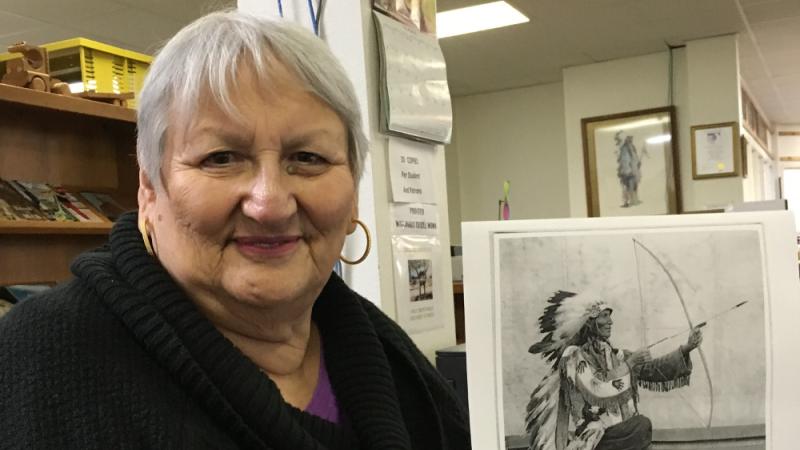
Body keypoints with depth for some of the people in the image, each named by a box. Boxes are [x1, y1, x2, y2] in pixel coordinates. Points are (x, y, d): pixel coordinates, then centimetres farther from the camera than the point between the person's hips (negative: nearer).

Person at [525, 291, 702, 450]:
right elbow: (597, 393, -19)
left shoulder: (614, 355, 9)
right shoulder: (573, 356, -9)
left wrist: (686, 348, -5)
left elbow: (653, 369, 4)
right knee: (642, 425, -16)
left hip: (616, 434, 5)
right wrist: (629, 363, -12)